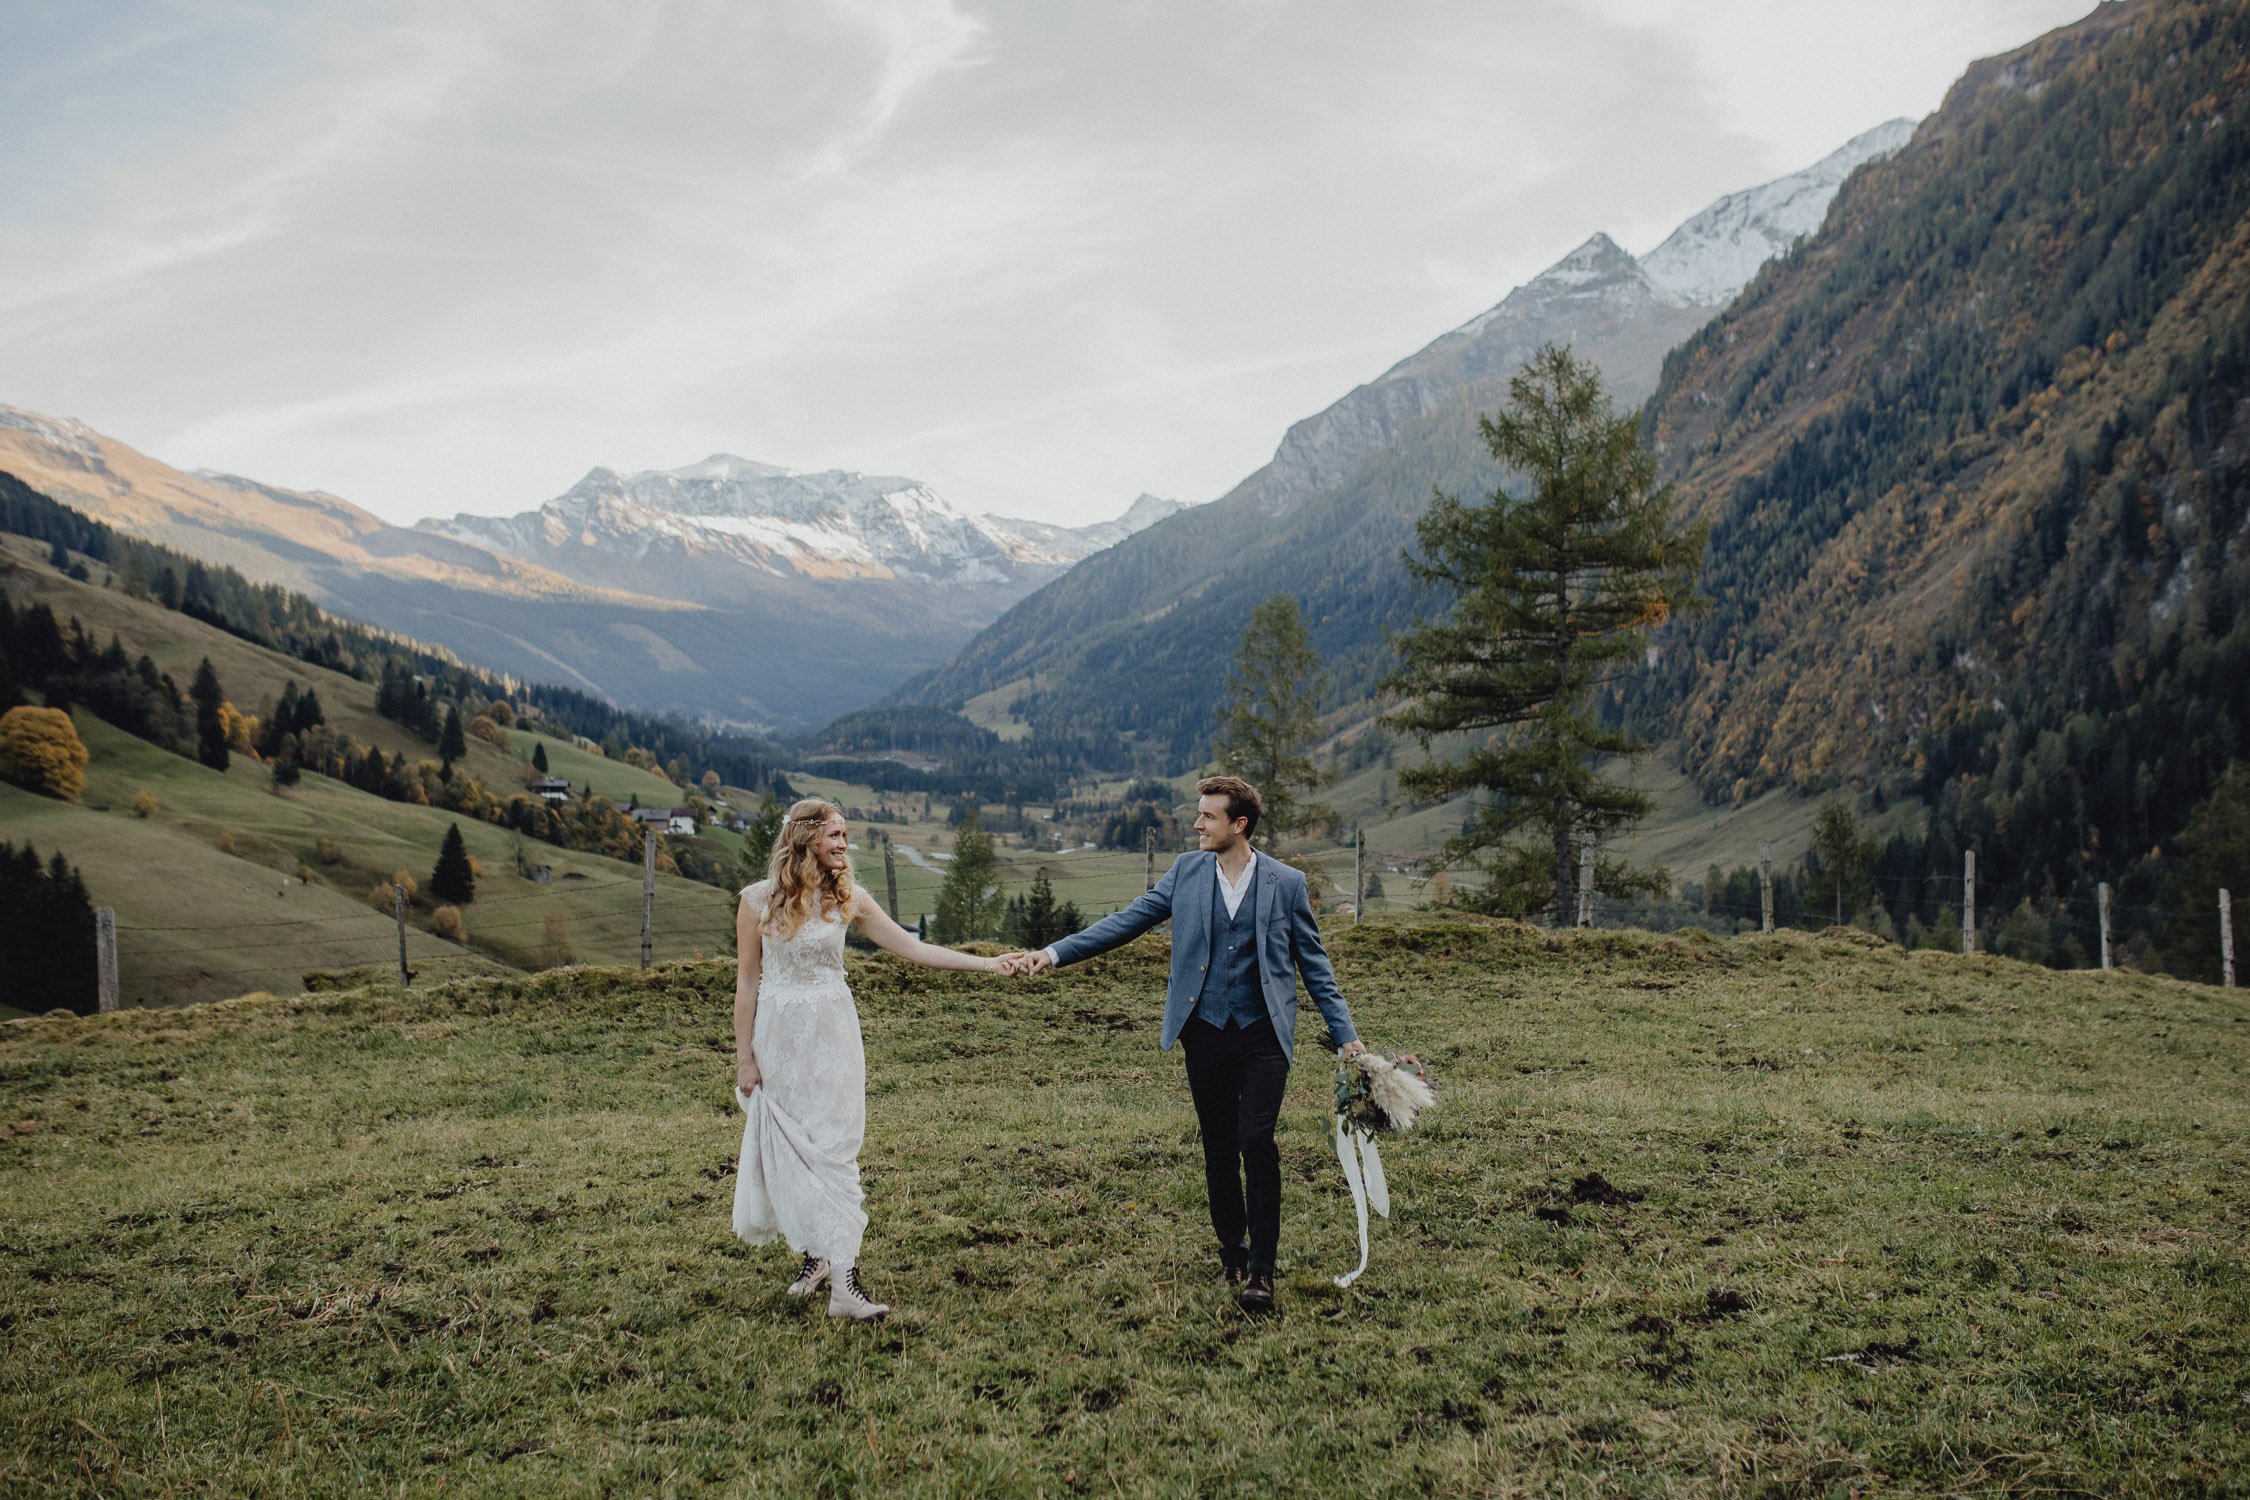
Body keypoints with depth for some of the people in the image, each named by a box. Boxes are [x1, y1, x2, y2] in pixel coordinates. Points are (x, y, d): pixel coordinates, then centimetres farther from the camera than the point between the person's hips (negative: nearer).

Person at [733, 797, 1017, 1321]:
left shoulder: (847, 898, 0)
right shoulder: (759, 900, -5)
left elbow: (910, 946, 3)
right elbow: (747, 982, -1)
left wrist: (984, 963, -2)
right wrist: (744, 1057, -1)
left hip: (832, 1036, 1)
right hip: (779, 1036, -1)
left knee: (831, 1149, -4)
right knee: (789, 1150, 4)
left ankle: (842, 1278, -8)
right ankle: (816, 1253, 20)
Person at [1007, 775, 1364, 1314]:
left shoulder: (1285, 883, -2)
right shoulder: (1187, 871, 3)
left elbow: (1314, 963, 5)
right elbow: (1126, 922, 1)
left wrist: (1345, 1034, 2)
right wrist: (1052, 954, -7)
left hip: (1263, 1035, -2)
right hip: (1205, 1033, 3)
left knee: (1256, 1140, -14)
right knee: (1218, 1148, 10)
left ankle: (1261, 1268, -6)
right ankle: (1231, 1250, 28)